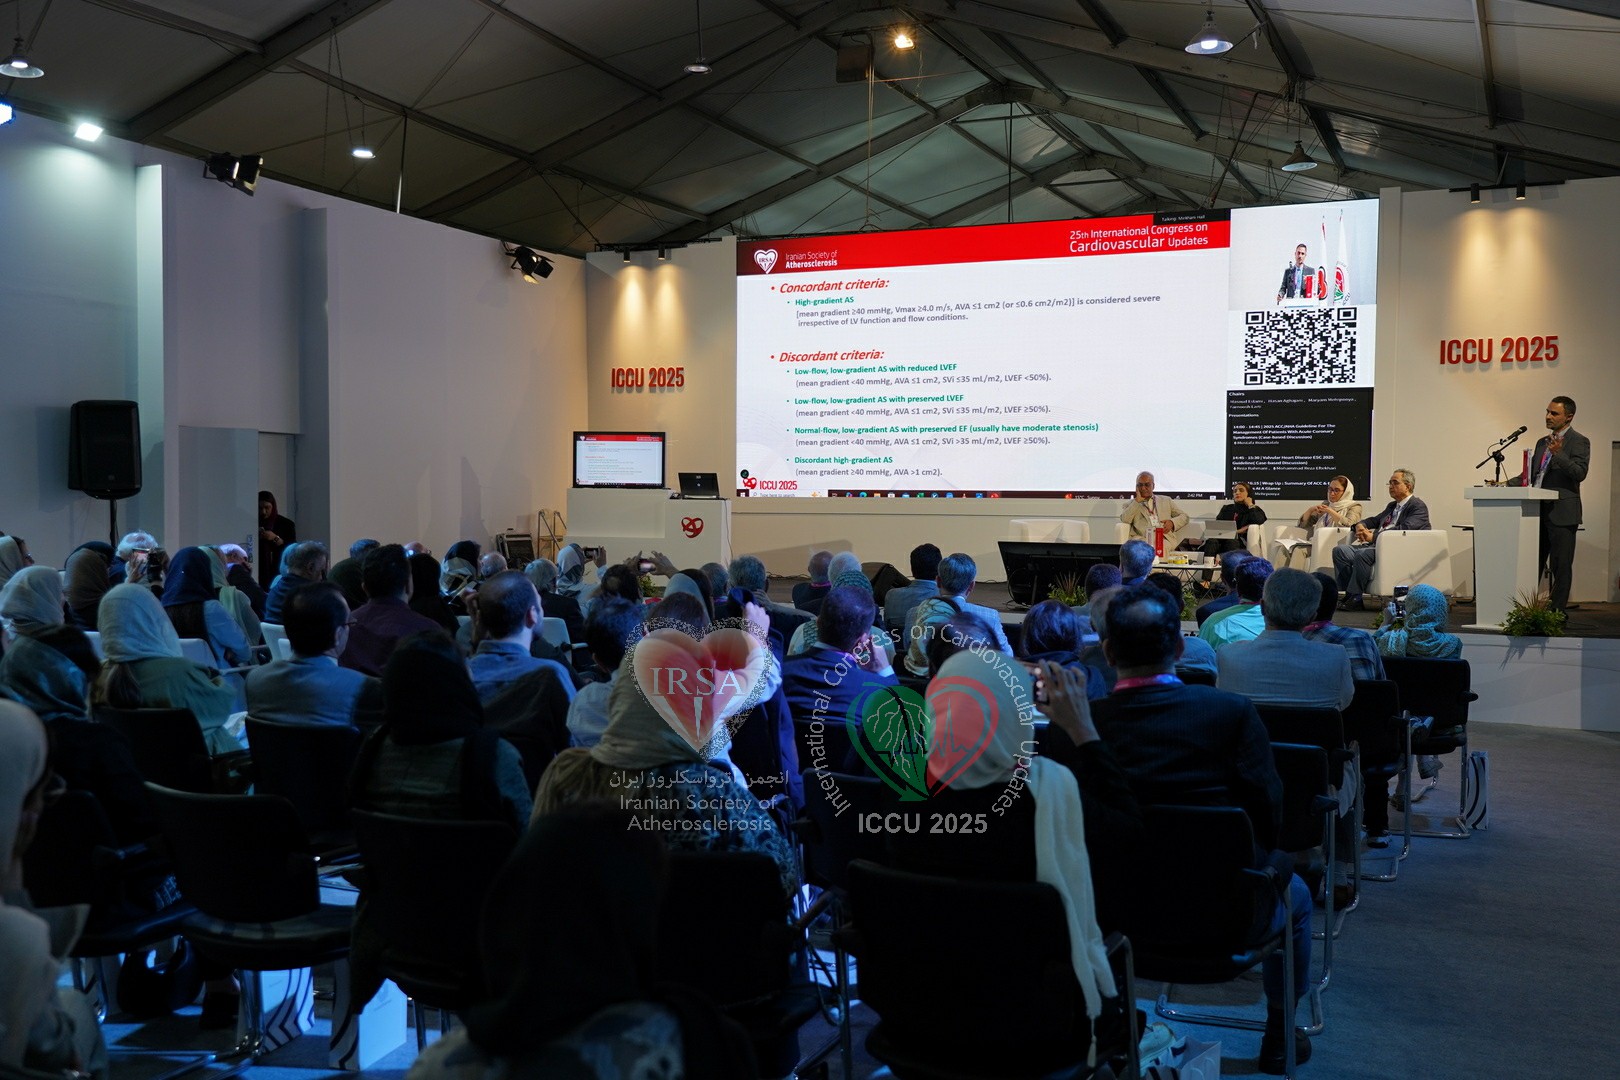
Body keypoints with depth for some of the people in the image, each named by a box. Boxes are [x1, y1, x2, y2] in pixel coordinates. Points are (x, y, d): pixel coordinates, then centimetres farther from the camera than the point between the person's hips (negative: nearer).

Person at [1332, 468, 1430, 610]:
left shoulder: (1418, 506, -2)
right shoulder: (1392, 506, 28)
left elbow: (1404, 529, -18)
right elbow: (1374, 521, 31)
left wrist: (1373, 536, -22)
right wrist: (1361, 526, 5)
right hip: (1376, 546, 9)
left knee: (1363, 554, -35)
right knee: (1340, 550, -10)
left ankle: (1355, 598, -27)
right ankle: (1347, 594, -14)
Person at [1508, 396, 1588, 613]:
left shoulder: (1578, 442, -5)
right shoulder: (1542, 442, 17)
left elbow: (1580, 473, -18)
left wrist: (1558, 454, -31)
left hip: (1562, 513, -7)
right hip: (1539, 512, 7)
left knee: (1560, 566, -2)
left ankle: (1556, 612, 3)